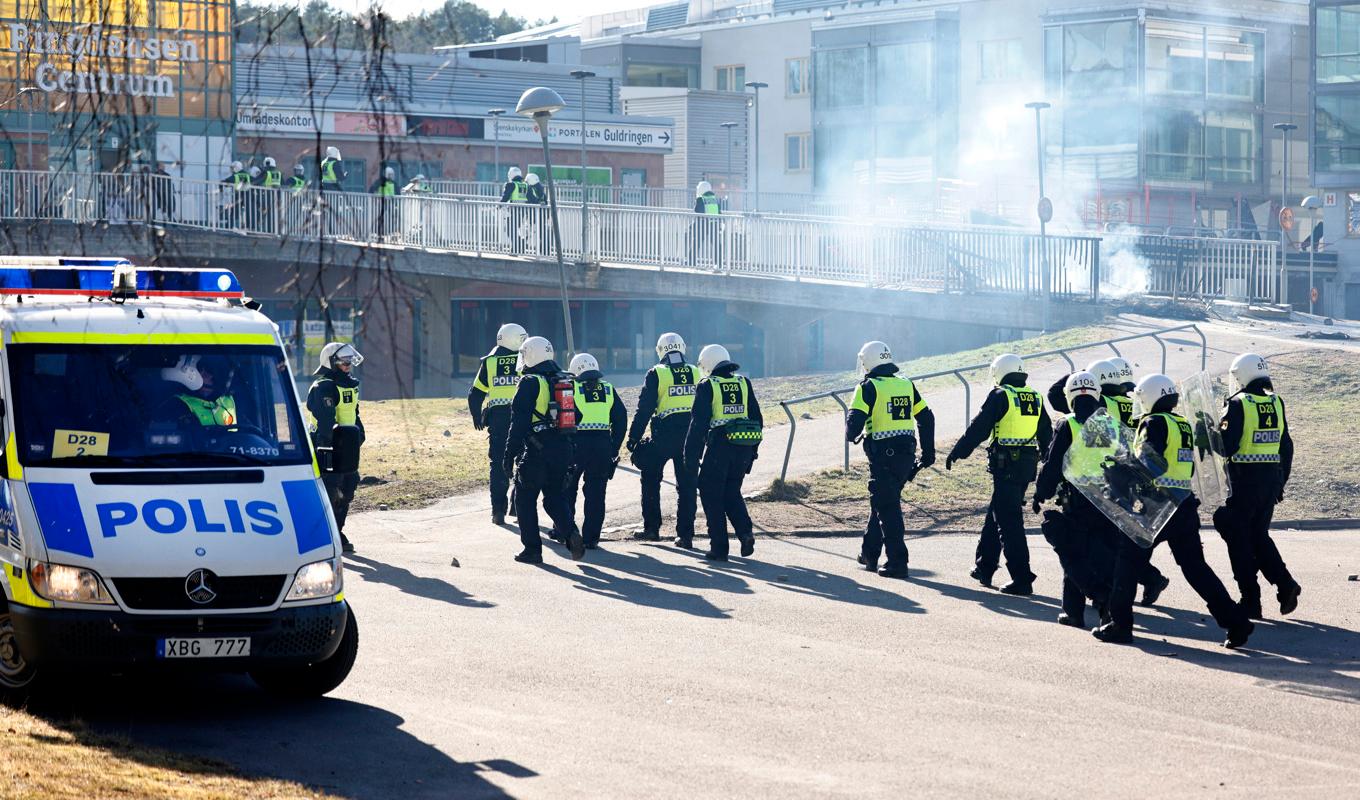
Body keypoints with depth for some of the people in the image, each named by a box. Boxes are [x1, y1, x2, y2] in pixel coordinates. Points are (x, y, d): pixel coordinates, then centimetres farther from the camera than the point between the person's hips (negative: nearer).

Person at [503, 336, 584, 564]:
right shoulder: (565, 381, 12)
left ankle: (532, 549, 7)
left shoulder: (530, 383, -11)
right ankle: (571, 532, -9)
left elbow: (519, 423, -15)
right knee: (555, 498, 16)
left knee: (525, 500, 8)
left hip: (536, 451, -6)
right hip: (563, 450, 6)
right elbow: (575, 418, 16)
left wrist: (509, 455, -12)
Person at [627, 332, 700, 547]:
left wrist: (633, 438, -3)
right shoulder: (696, 374, 6)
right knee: (686, 485, 7)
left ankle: (652, 528, 15)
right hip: (690, 436, 3)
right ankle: (685, 534, 5)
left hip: (664, 435, -3)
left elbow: (644, 410, -7)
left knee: (651, 480, 14)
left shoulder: (656, 374, -6)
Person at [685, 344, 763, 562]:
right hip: (744, 446, 5)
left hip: (719, 445, -5)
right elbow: (757, 419, 13)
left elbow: (698, 423, -8)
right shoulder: (744, 383, 11)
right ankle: (745, 531, -4)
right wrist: (752, 451, 19)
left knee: (712, 495, 7)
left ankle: (719, 547, 4)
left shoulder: (707, 387, -4)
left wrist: (692, 456, -6)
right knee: (732, 493, 19)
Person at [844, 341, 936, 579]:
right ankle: (870, 554, 29)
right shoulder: (906, 384, 10)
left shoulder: (869, 387, -9)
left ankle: (897, 562, -6)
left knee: (887, 507, -2)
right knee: (881, 501, 21)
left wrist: (851, 435, 6)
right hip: (907, 453, 6)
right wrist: (928, 452, 19)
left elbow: (855, 419, -17)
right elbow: (926, 417, 13)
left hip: (882, 454, -6)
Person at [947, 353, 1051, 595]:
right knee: (995, 515, 21)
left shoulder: (1000, 396, -8)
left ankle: (1022, 580, -11)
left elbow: (978, 429, -8)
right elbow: (1046, 435, 18)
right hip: (1028, 465, 7)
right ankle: (985, 568, 29)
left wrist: (956, 454, 1)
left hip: (1005, 465, -7)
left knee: (1009, 522, -6)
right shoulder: (1036, 399, 12)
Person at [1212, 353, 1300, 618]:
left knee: (1238, 538, 4)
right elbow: (1286, 447, 11)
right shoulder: (1276, 403, 7)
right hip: (1272, 478, 6)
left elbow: (1226, 446, -17)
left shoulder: (1238, 405, -12)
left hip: (1244, 479, -6)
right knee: (1259, 535, 18)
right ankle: (1285, 584, 2)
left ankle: (1251, 601, 3)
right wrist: (1281, 482, 20)